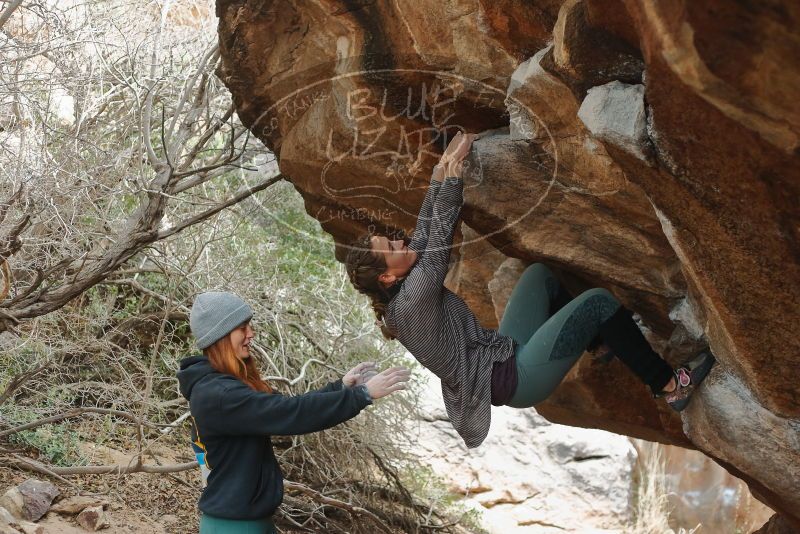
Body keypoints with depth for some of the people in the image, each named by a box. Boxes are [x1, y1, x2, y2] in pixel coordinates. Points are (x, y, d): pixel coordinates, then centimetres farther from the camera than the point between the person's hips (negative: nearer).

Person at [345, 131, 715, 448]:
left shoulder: (398, 294, 2)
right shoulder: (412, 301, -25)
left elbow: (425, 231, 4)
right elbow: (439, 236, -23)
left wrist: (441, 169, 2)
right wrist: (451, 180, -14)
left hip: (503, 350, 11)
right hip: (513, 379, -10)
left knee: (540, 274, 18)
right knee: (598, 302, -13)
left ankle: (606, 340, 27)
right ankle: (669, 386, 1)